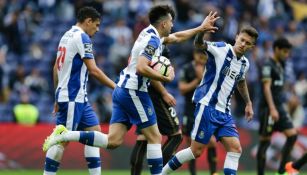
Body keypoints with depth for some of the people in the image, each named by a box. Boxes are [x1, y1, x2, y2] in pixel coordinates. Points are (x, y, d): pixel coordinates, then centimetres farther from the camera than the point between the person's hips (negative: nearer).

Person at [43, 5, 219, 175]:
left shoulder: (150, 34, 16)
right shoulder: (152, 40, -14)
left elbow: (176, 37, 34)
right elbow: (141, 68, -27)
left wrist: (201, 28, 39)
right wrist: (166, 78, -18)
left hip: (122, 90, 9)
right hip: (133, 92, -9)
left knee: (113, 141, 1)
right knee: (155, 137, -1)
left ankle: (64, 135, -5)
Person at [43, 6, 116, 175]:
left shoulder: (67, 36, 15)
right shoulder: (82, 37, -12)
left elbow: (56, 68, 19)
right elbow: (93, 70, -18)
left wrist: (58, 97, 23)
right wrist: (115, 86, -13)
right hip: (73, 97, -10)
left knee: (94, 131, 8)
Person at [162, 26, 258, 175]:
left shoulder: (244, 63, 12)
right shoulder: (221, 49, -8)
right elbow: (199, 44, -25)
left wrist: (248, 103, 36)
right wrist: (202, 30, -45)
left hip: (223, 112, 7)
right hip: (207, 106, -7)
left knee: (235, 148, -6)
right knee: (197, 151, -6)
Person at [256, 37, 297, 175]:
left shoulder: (279, 66, 17)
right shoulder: (268, 65, -10)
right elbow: (266, 88, -18)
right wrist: (272, 109, -26)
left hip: (279, 108, 9)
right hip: (268, 108, -9)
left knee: (292, 135, -1)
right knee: (265, 141, -4)